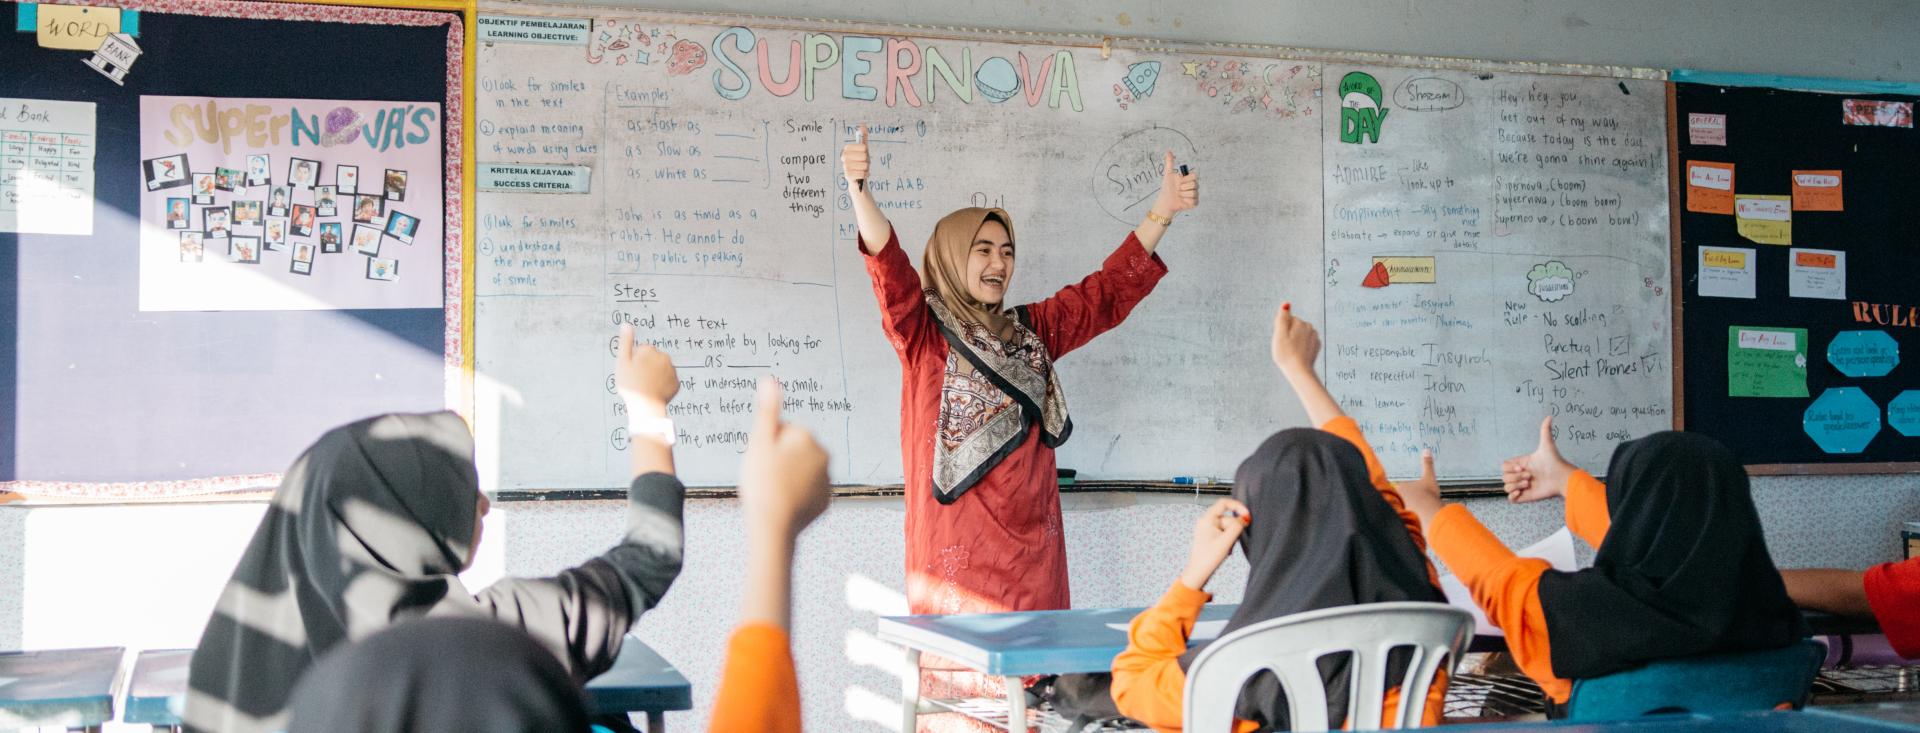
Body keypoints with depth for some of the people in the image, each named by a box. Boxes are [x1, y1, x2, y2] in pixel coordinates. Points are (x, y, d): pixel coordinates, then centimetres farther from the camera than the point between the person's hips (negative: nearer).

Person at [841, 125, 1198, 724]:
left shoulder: (1032, 331, 16)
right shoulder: (924, 333, 1)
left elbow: (1111, 288, 17)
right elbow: (890, 269, -16)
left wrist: (1162, 211, 9)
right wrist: (860, 192, -33)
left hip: (1030, 543, 5)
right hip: (956, 545, -5)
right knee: (957, 678, -5)